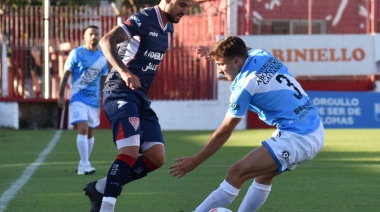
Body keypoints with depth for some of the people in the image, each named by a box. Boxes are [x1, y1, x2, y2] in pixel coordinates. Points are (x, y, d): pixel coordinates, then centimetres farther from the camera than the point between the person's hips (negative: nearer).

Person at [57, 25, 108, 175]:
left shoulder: (103, 57, 8)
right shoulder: (76, 53, -5)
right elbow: (66, 74, -2)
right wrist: (61, 96, -5)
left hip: (94, 100, 5)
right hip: (78, 98, -5)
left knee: (90, 132, 9)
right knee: (83, 129, -17)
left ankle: (83, 165, 20)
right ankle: (85, 164, -19)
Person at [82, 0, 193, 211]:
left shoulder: (168, 28, 13)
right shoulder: (144, 19, -13)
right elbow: (107, 41, -24)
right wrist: (124, 72, -35)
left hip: (141, 96, 9)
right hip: (121, 91, -9)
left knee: (157, 157, -2)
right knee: (131, 151, -24)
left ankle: (101, 188, 7)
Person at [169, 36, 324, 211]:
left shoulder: (244, 86, -12)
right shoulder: (261, 55, 7)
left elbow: (224, 133, -5)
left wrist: (194, 162, 2)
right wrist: (216, 54, 28)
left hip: (296, 139, -9)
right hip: (316, 132, 9)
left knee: (236, 173, -9)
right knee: (263, 175, 21)